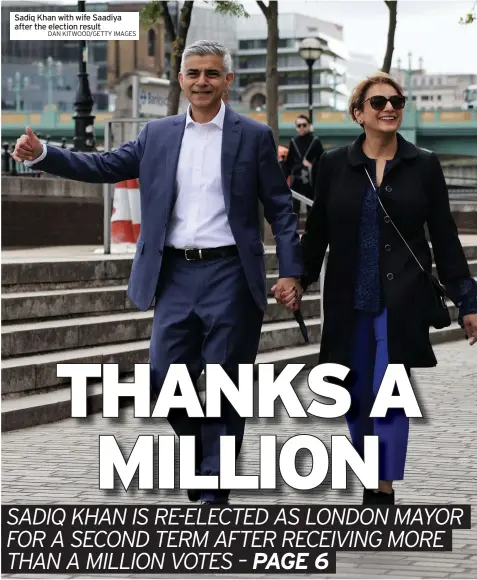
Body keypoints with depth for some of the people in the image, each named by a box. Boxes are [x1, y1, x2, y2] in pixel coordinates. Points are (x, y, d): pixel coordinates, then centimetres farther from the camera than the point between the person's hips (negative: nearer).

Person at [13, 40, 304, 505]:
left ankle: (214, 489, 11)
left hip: (229, 275, -3)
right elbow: (104, 166, 6)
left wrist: (290, 270, -9)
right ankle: (201, 449, 30)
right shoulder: (158, 135, 10)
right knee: (166, 380, 2)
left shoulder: (253, 136, 1)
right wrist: (41, 154, -8)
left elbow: (280, 209, 1)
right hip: (175, 275, 3)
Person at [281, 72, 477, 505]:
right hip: (349, 302, 2)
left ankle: (384, 488, -4)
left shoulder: (424, 166, 1)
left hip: (402, 301, -2)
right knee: (356, 393, 8)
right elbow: (317, 231, 10)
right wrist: (299, 279, 2)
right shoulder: (334, 165, 3)